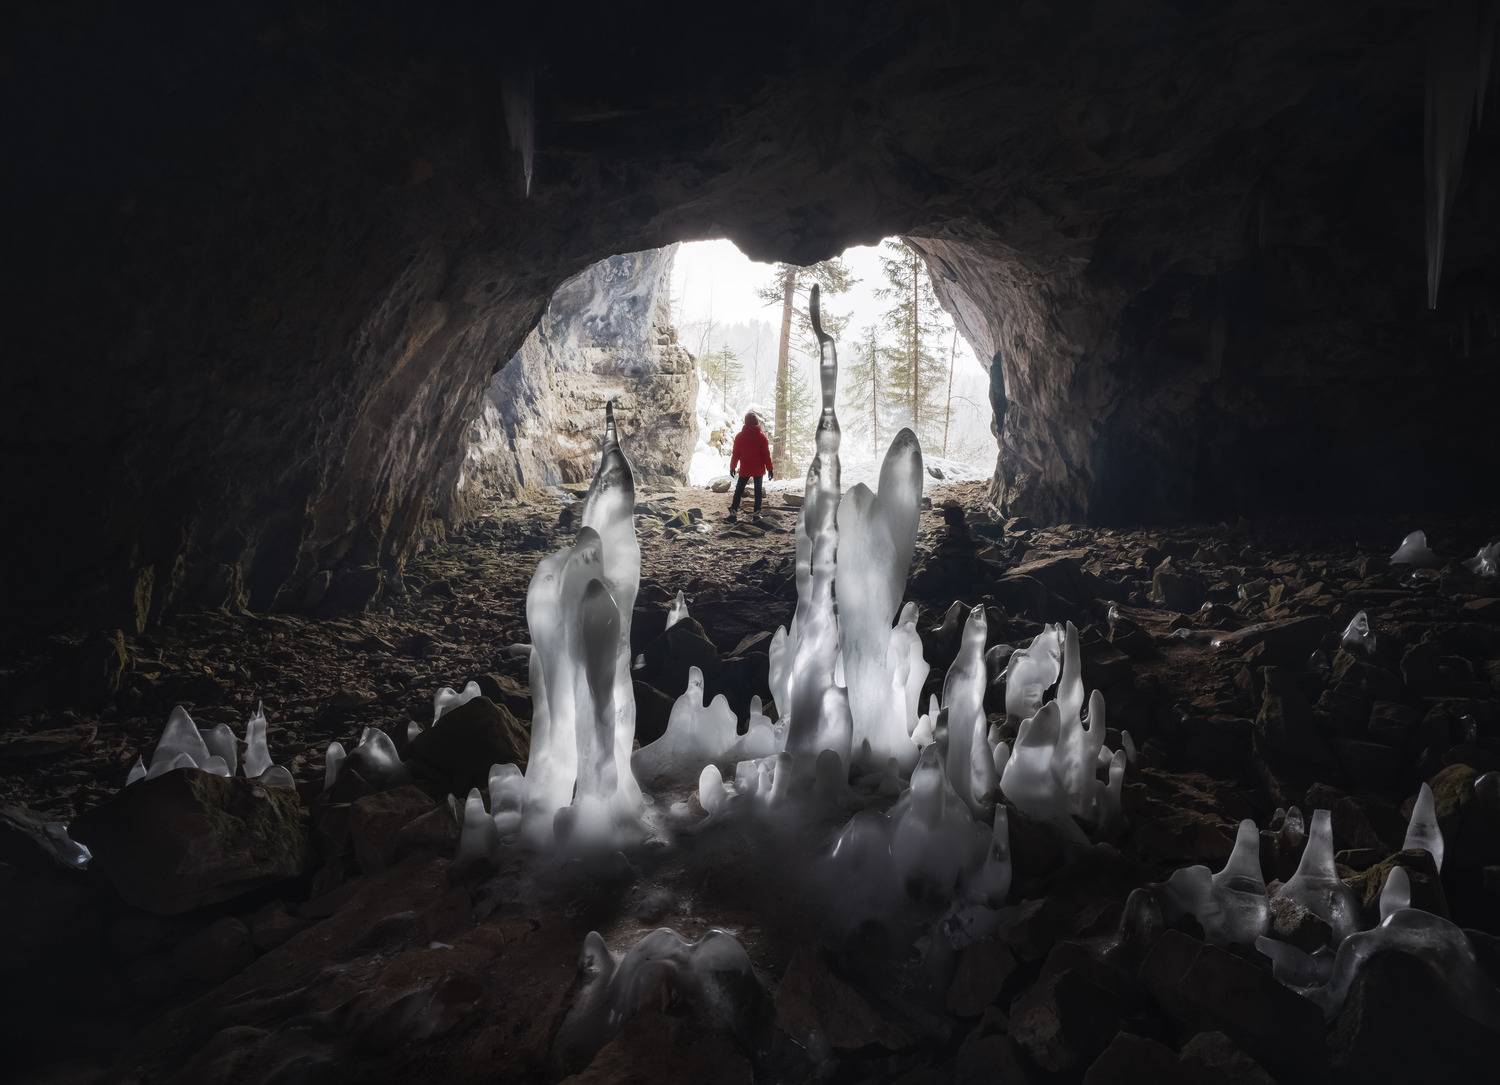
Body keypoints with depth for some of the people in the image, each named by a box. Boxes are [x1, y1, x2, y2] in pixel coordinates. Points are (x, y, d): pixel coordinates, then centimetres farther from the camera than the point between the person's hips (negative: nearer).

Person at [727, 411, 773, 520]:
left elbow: (735, 454, 0)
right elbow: (766, 454, -6)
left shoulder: (739, 436, -4)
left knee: (739, 490, 8)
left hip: (744, 469, 1)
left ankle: (733, 512, 1)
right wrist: (770, 468, 0)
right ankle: (757, 513, 4)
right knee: (758, 491, 8)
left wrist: (732, 467, 10)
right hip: (758, 469, -1)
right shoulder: (761, 436, -7)